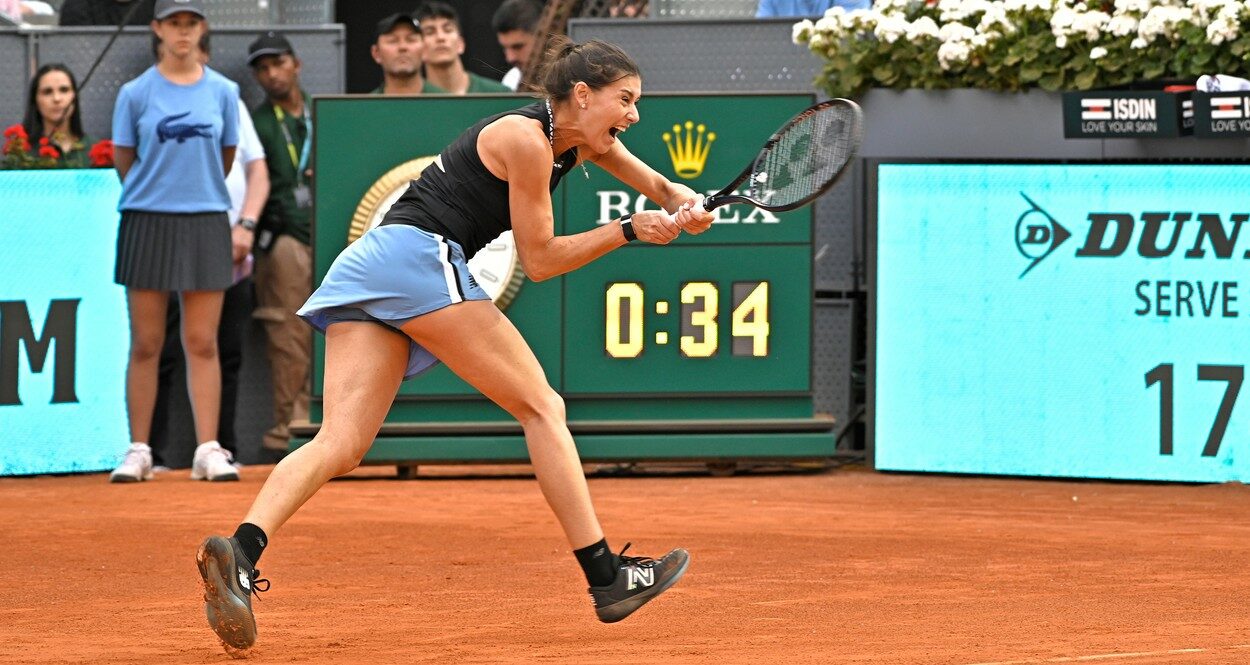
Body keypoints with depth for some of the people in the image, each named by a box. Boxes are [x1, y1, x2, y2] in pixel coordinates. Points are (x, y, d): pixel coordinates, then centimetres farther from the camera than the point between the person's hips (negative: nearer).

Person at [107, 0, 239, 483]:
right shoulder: (136, 93, 0)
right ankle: (138, 451, 5)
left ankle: (208, 449, 1)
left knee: (202, 343, 0)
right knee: (146, 344, 1)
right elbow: (123, 158, 8)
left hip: (205, 222, 1)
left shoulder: (223, 91, 5)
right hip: (148, 223, -1)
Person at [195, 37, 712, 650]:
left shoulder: (579, 136, 20)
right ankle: (607, 578, -2)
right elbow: (539, 260, -4)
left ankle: (238, 553, -28)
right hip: (420, 256, -9)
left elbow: (652, 183, 34)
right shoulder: (525, 139, -6)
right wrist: (628, 231, -1)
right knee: (541, 406, -2)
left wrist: (683, 204, 13)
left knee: (340, 443, -7)